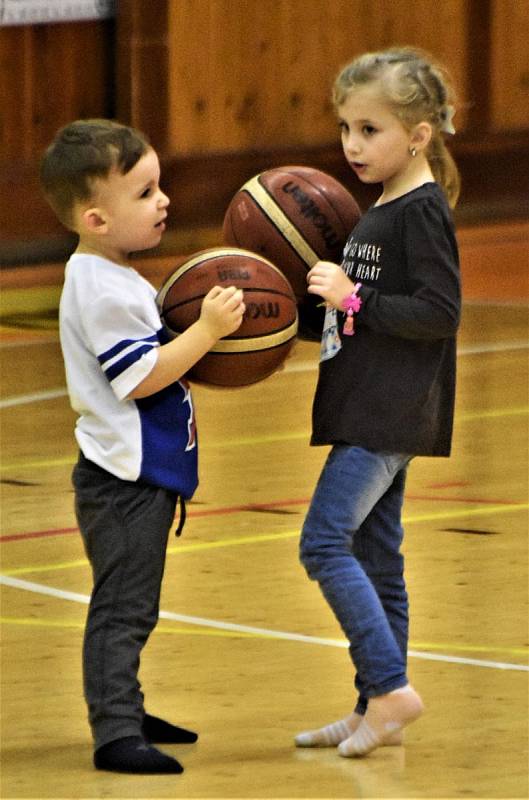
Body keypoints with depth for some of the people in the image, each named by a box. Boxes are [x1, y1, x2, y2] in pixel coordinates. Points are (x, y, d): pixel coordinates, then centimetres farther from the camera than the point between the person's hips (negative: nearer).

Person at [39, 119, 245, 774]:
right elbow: (141, 378, -24)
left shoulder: (114, 279, 13)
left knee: (130, 606, 20)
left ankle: (123, 712, 31)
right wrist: (205, 331, -23)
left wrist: (205, 324, 12)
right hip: (124, 480, -11)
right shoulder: (101, 290, -20)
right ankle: (115, 733, -13)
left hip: (142, 475, 11)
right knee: (122, 608, -12)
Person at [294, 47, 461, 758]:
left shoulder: (422, 212, -13)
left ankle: (390, 685, -12)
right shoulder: (382, 211, 16)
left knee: (325, 542, -14)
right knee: (374, 558, 11)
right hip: (372, 413, 10)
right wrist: (329, 294, 9)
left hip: (390, 416, -10)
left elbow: (442, 314, -19)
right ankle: (377, 710, 16)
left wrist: (356, 300, -19)